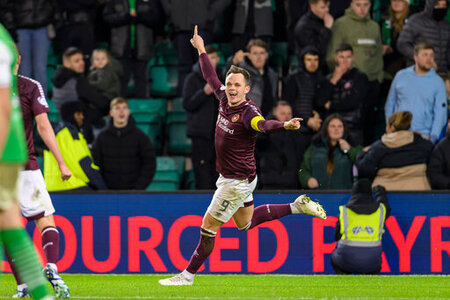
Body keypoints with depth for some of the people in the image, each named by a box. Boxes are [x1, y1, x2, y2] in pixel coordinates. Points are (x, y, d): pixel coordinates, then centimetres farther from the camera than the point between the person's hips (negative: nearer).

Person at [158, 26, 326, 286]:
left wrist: (285, 126, -66)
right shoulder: (224, 99, -2)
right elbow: (211, 77, 16)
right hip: (228, 177, 9)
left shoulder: (248, 111, -25)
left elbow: (263, 125, -46)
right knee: (246, 223, 26)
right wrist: (201, 50, 28)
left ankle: (188, 276, 14)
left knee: (209, 227, 0)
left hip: (238, 181, -9)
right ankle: (298, 207, 30)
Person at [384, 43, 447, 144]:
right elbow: (390, 104, 15)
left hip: (423, 136, -1)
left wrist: (433, 137, -10)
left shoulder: (438, 82, 3)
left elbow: (440, 113, 0)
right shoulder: (401, 76, 7)